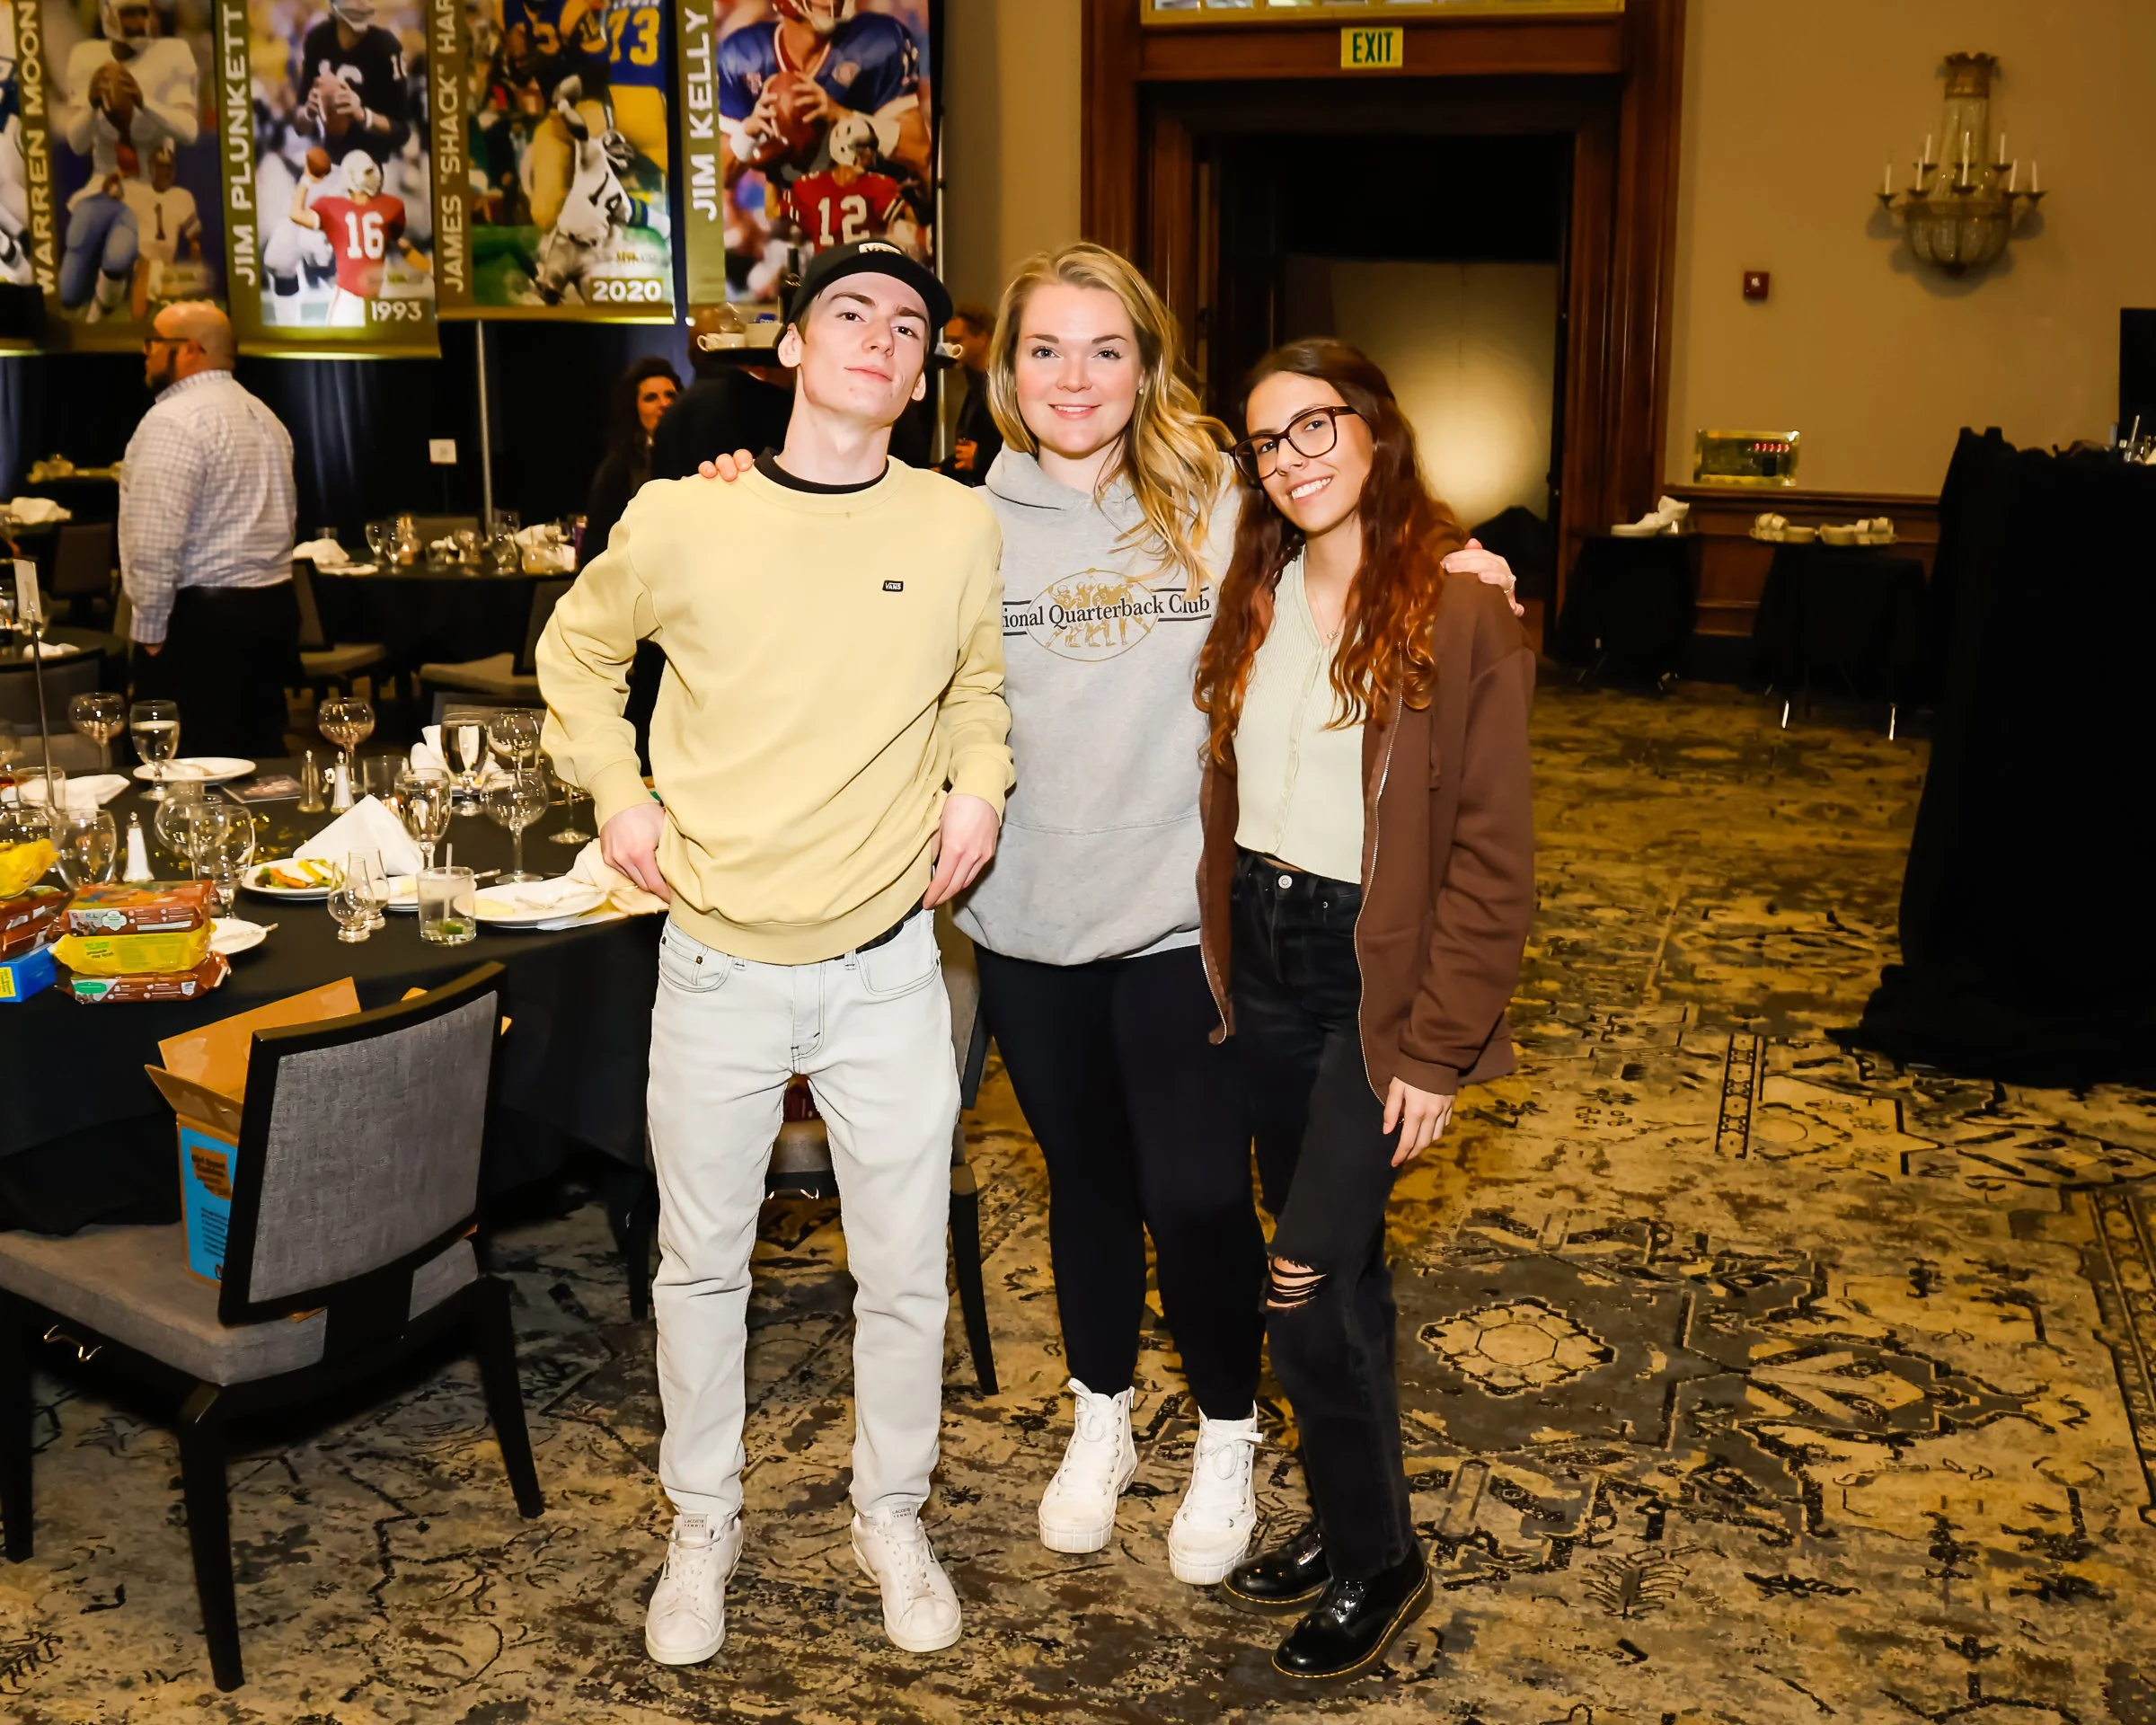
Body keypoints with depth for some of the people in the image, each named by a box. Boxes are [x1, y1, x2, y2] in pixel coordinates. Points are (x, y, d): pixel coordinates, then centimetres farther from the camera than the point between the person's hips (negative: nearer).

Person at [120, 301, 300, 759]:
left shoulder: (173, 421, -13)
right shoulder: (263, 416, 17)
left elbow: (155, 544, -20)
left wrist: (150, 630, -13)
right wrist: (256, 586, 21)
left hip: (200, 616, -9)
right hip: (274, 605, 9)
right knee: (263, 752, 11)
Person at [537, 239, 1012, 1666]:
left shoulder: (960, 526, -3)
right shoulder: (681, 521, -6)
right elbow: (579, 648, 12)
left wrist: (978, 786, 0)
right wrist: (616, 790, 1)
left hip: (888, 968, 1)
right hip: (719, 966, 0)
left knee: (906, 1272, 11)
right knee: (702, 1264, 14)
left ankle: (893, 1519, 35)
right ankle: (704, 1526, 36)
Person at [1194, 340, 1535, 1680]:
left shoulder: (1460, 611, -12)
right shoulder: (1258, 599, 8)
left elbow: (1491, 856, -13)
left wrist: (1438, 1050, -15)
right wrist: (1221, 967, 5)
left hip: (1378, 981, -6)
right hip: (1264, 963, 6)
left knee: (1306, 1284, -7)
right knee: (1340, 1269, 16)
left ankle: (1377, 1561, 14)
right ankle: (1350, 1521, 32)